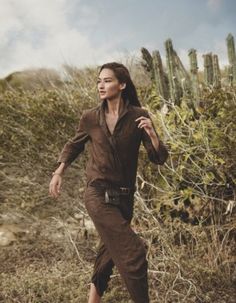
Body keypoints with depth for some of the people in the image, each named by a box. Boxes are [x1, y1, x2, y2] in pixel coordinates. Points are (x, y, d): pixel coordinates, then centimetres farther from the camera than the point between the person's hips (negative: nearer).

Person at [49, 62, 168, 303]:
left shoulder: (138, 116, -6)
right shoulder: (90, 117, -5)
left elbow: (159, 158, -6)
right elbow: (74, 145, 14)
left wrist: (151, 134, -23)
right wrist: (58, 172, 4)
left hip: (124, 197, 3)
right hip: (98, 195, -2)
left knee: (110, 249, 21)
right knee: (132, 254, -8)